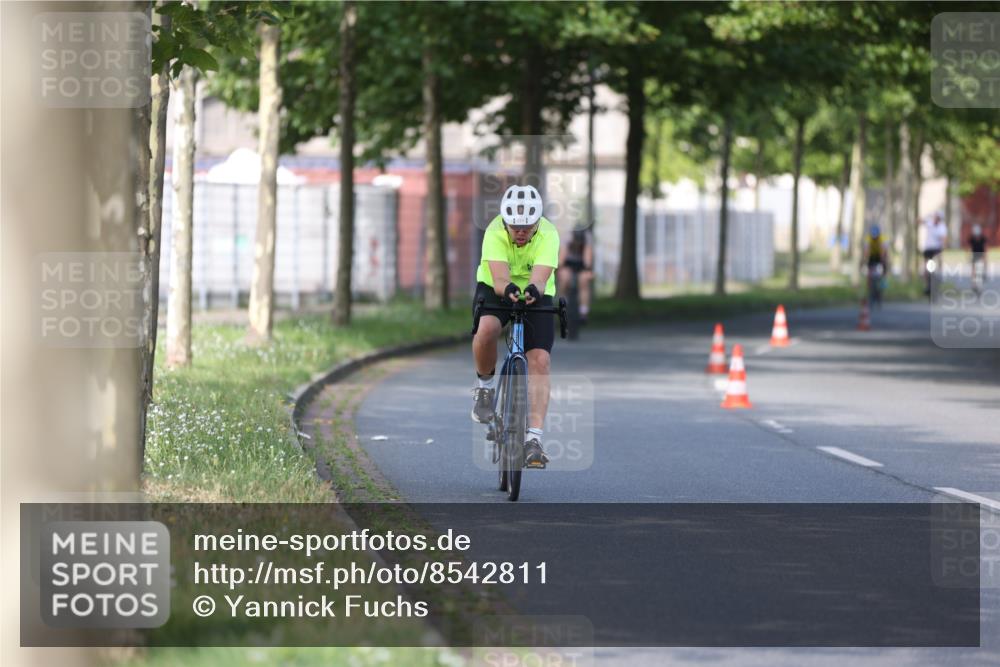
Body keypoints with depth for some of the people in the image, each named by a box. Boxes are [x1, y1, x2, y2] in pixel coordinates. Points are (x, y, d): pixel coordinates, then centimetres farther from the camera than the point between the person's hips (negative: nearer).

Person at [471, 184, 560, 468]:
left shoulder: (548, 235, -27)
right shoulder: (495, 232, -27)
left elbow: (540, 278, -39)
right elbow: (499, 277, -38)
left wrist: (534, 290, -63)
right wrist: (507, 289, -61)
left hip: (536, 297, 1)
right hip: (494, 289, -1)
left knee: (539, 360, -17)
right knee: (486, 329, -34)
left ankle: (534, 438, -18)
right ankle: (484, 386, -5)